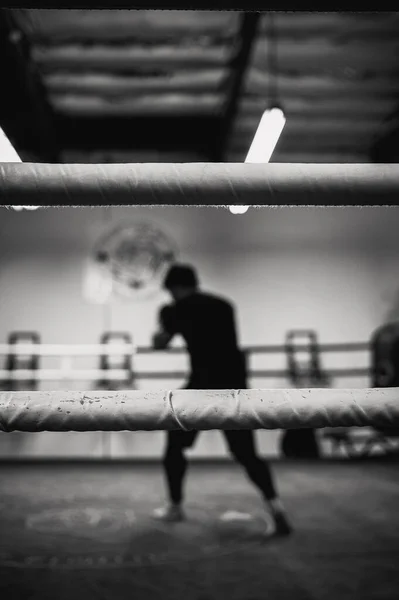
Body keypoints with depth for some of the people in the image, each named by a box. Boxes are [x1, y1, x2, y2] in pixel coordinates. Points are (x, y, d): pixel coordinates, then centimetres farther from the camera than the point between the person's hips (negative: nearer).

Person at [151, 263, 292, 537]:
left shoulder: (180, 308, 3)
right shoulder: (224, 305, 18)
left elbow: (159, 344, 10)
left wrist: (165, 323, 30)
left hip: (204, 385, -4)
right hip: (235, 385, 5)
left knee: (175, 444, 16)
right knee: (246, 452, 7)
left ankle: (175, 507, 26)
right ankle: (274, 506, -10)